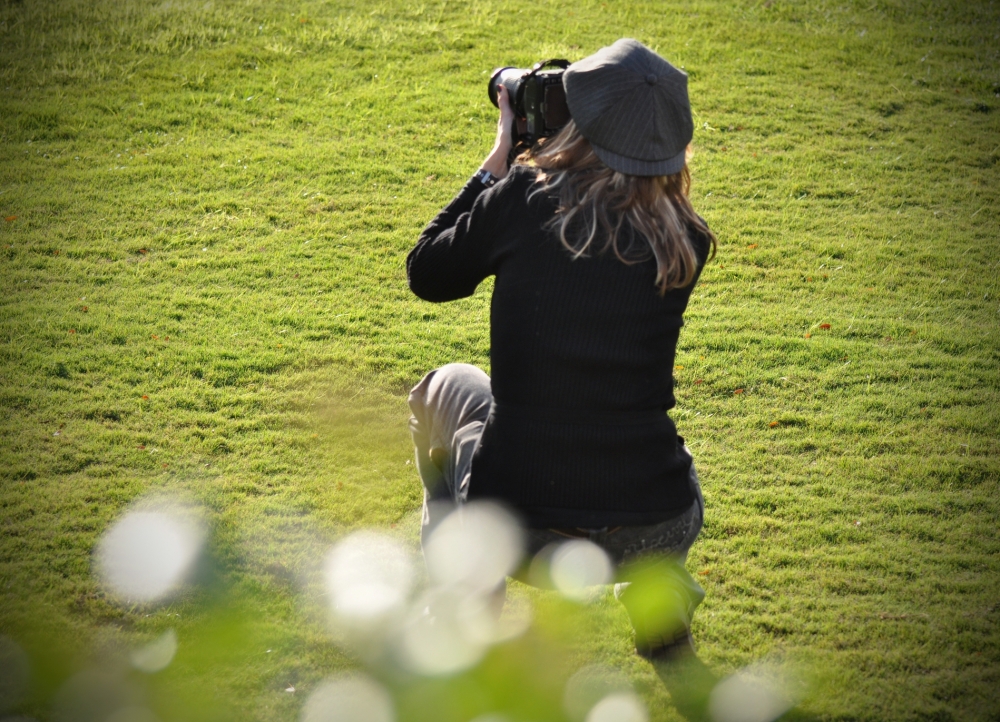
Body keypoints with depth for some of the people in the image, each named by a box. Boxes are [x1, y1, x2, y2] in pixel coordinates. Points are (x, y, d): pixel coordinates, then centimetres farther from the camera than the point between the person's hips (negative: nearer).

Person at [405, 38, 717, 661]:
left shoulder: (521, 201, -10)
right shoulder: (684, 241, -4)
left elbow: (428, 275, 8)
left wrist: (499, 159, 14)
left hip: (514, 530, -2)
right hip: (651, 530, 2)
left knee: (447, 386, 31)